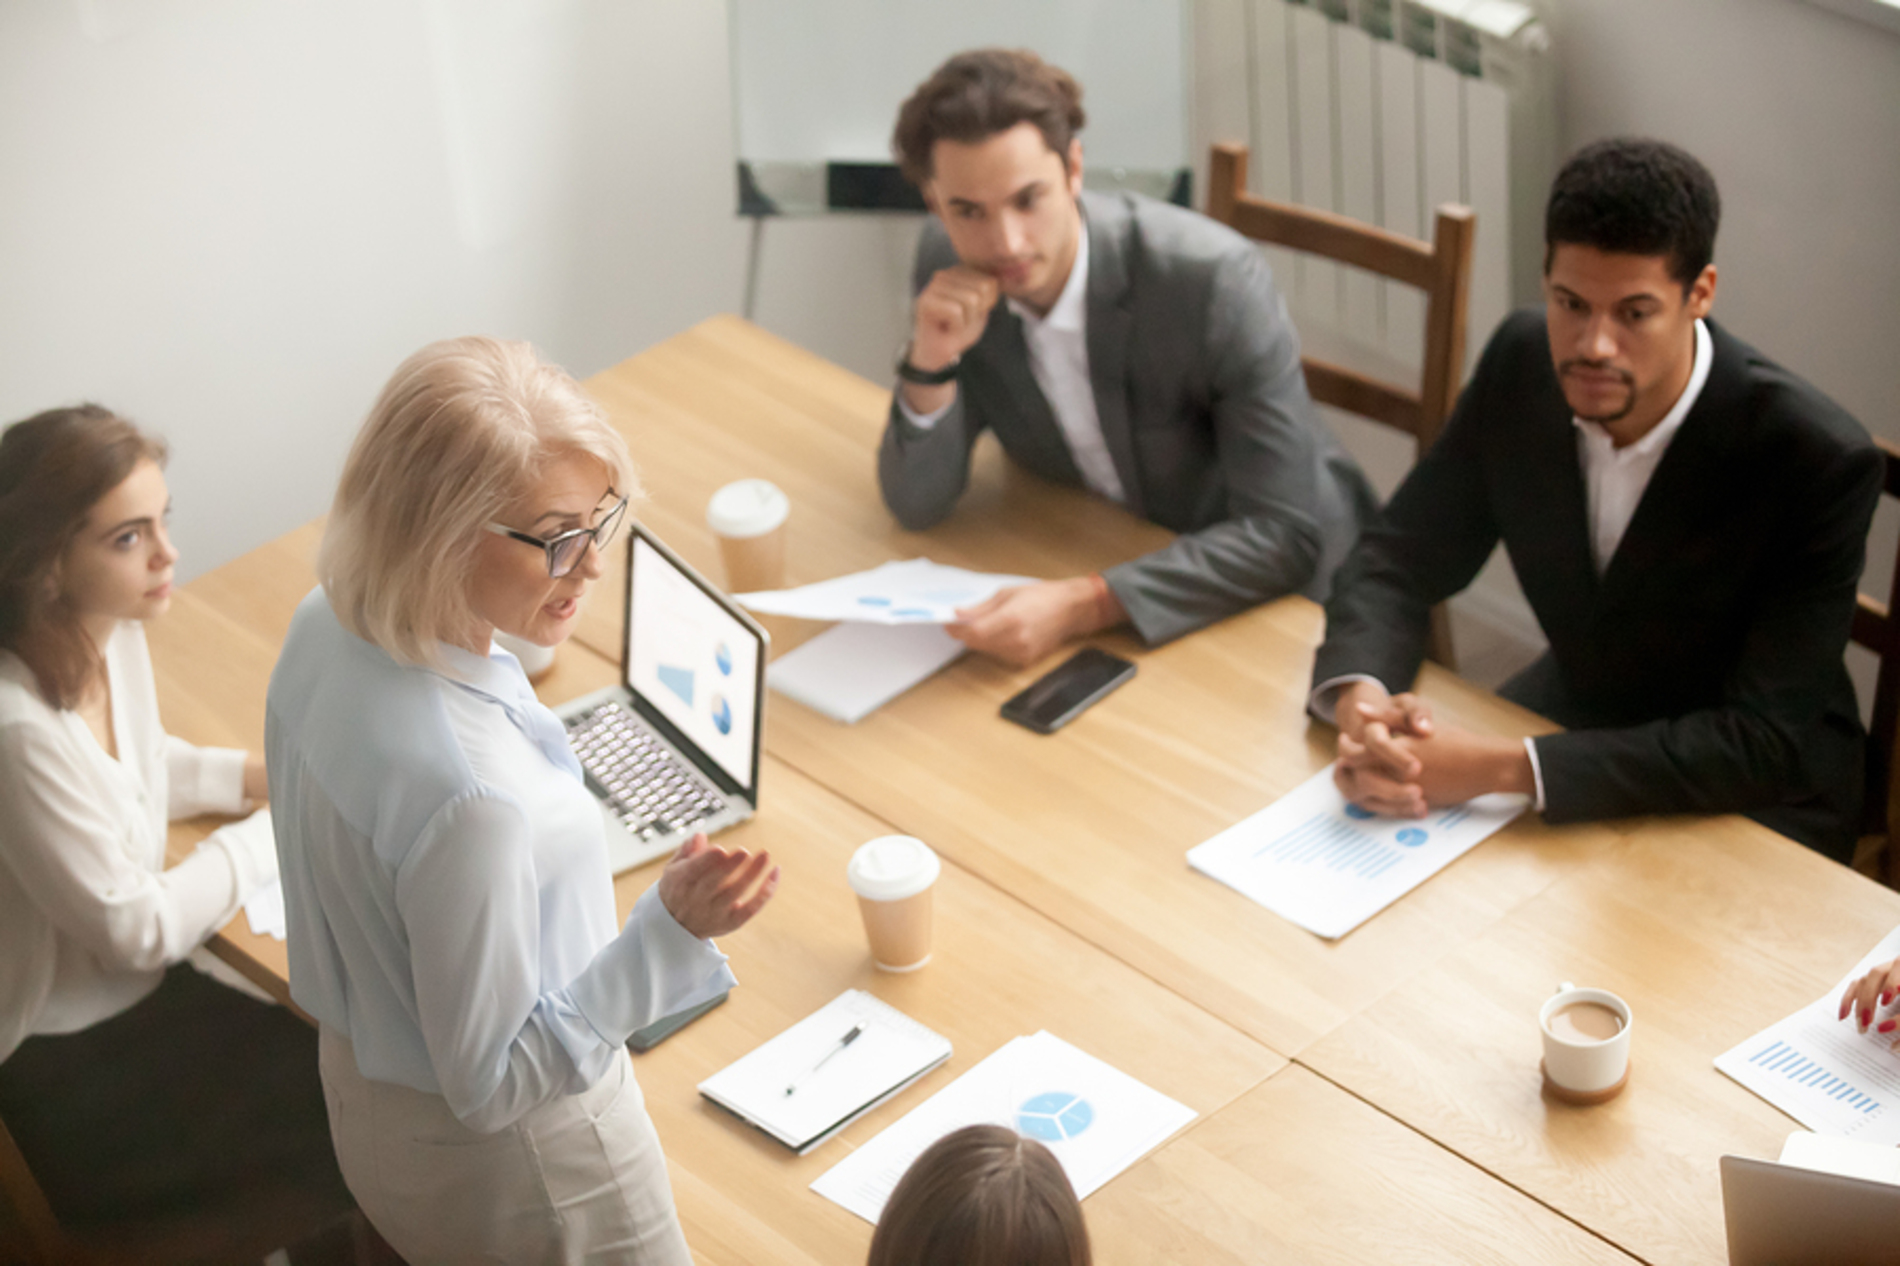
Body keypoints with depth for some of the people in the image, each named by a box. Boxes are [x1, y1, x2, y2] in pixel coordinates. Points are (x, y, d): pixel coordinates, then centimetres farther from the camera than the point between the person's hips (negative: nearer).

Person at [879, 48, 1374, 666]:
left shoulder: (1212, 277, -28)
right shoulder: (948, 262, -13)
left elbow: (1285, 535, -29)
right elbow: (919, 504, -7)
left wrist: (1082, 607, -40)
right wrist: (932, 360, -26)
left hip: (1278, 586, -4)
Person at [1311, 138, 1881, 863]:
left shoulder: (1817, 461, -27)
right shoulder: (1522, 364, -11)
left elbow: (1764, 745, -29)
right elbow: (1398, 561, -3)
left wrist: (1502, 769, -38)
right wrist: (1358, 700, -27)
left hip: (1751, 803, -5)